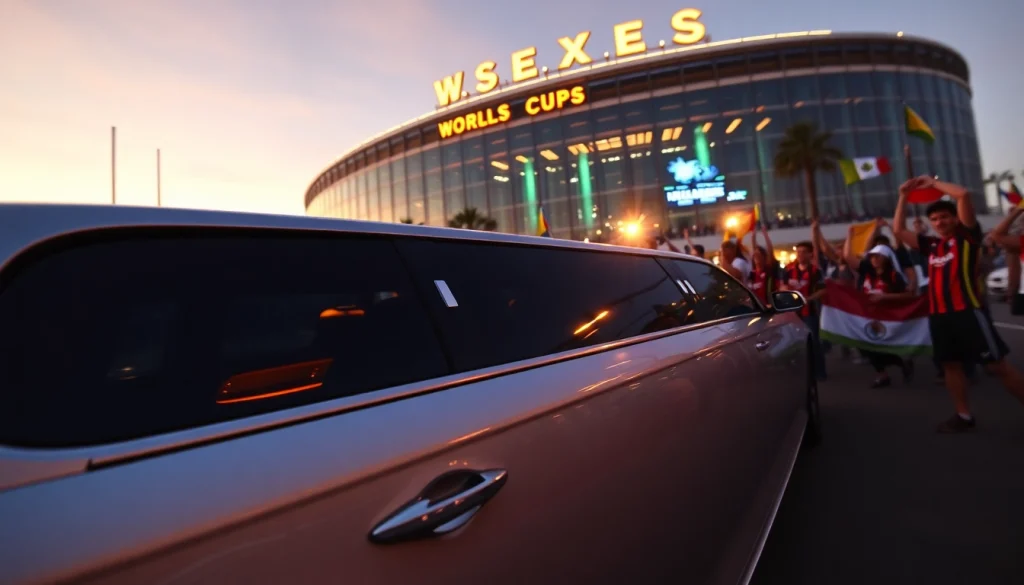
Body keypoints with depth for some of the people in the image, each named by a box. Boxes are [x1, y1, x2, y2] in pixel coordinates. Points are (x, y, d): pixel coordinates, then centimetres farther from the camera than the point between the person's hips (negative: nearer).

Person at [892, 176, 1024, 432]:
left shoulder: (967, 235, 0)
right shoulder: (931, 244, 13)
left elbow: (963, 195, -12)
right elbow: (898, 230, 19)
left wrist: (933, 182, 2)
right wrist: (904, 196, 16)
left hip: (968, 311, -6)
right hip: (938, 315, 6)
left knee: (997, 365, -2)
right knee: (951, 364, 11)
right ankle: (964, 416, 22)